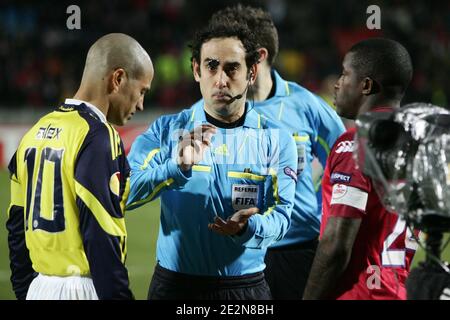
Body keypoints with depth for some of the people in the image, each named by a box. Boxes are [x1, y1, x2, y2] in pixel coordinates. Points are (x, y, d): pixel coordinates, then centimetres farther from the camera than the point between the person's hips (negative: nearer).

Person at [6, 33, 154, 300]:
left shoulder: (36, 133, 13)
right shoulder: (98, 138, -12)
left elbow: (18, 228, 16)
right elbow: (102, 239, -17)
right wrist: (119, 295, -14)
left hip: (40, 287, 8)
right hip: (83, 289, -8)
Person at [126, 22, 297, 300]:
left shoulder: (276, 140, 0)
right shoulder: (167, 131, 0)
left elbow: (280, 215, -8)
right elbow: (123, 194, -13)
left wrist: (247, 227, -29)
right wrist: (178, 168, -27)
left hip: (246, 287, 0)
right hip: (174, 286, 0)